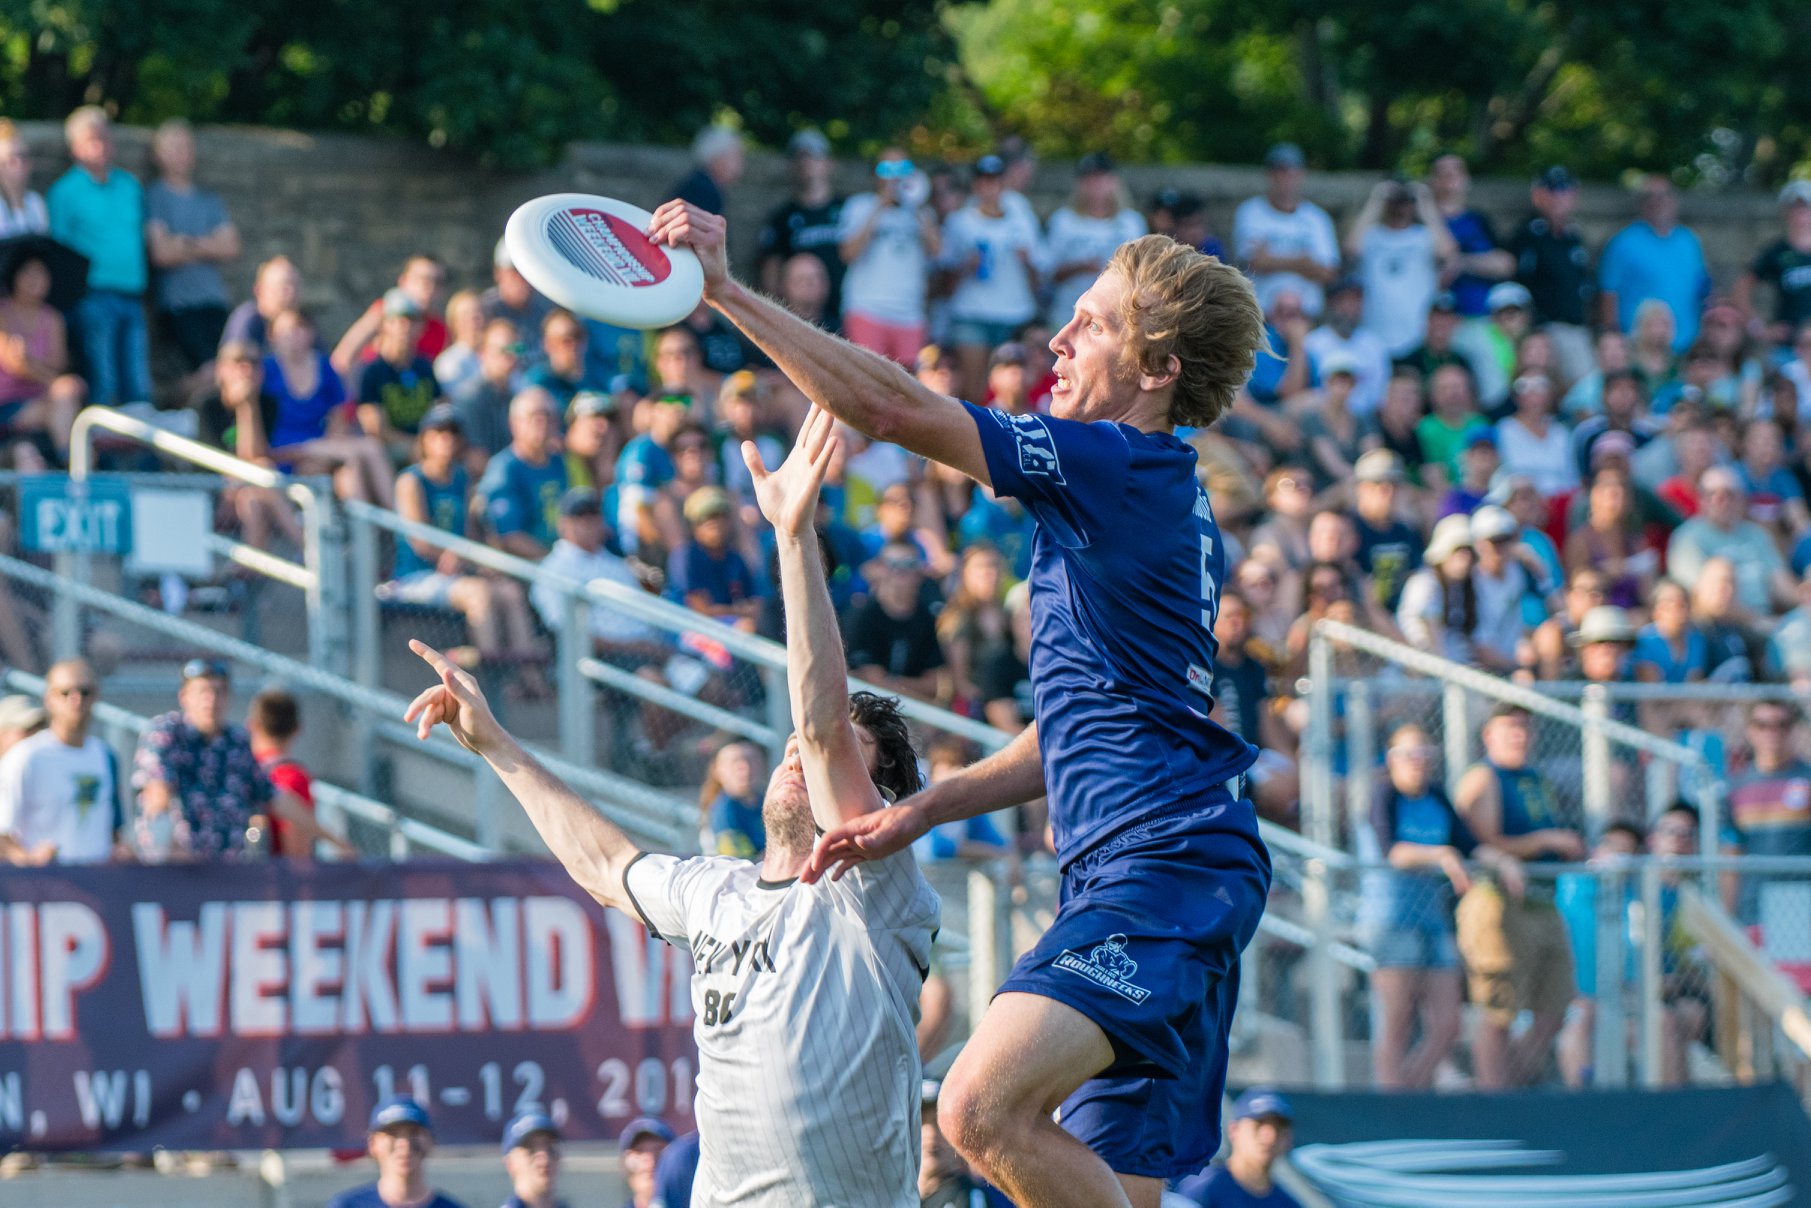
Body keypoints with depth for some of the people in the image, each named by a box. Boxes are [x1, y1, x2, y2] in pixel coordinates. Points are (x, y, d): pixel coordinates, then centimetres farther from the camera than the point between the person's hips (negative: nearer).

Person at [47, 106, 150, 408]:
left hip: (132, 300, 5)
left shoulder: (130, 186, 16)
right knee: (102, 386, -10)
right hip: (94, 300, -5)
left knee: (139, 389, 2)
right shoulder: (64, 191, 1)